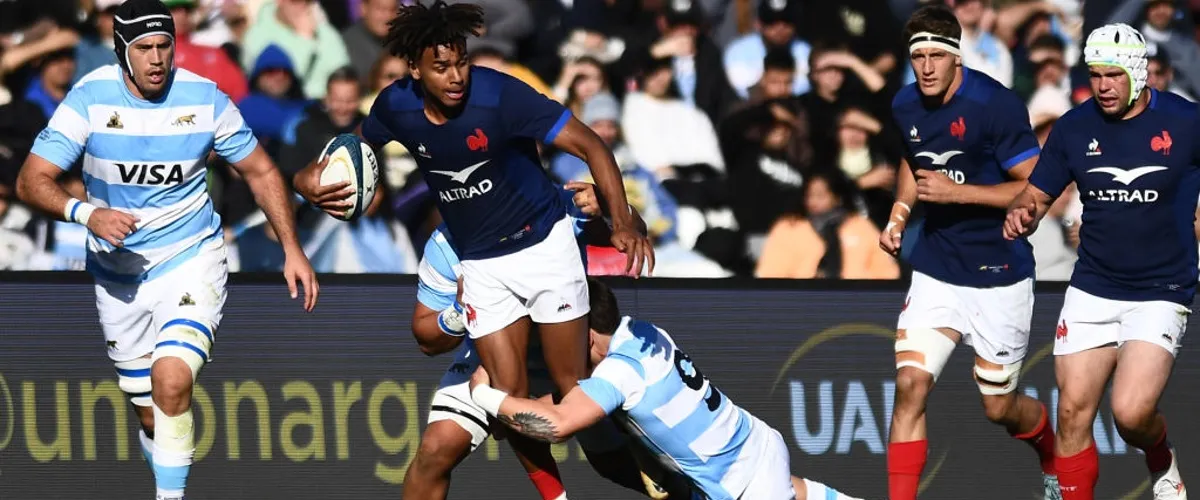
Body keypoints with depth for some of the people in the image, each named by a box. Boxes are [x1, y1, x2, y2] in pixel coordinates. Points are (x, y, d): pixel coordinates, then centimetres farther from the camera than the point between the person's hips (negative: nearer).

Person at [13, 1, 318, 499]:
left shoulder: (204, 98, -10)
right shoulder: (90, 97, -12)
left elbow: (260, 171, 4)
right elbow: (31, 181, -16)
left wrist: (292, 250, -1)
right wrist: (86, 213, -34)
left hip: (191, 261, -1)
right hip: (118, 270, 1)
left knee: (171, 378, -25)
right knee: (151, 415, 6)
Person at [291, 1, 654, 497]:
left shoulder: (499, 95, -25)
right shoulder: (396, 106, -12)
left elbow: (589, 145, -23)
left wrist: (622, 220, -37)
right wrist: (313, 177, -9)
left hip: (544, 243, -4)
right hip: (480, 264, 4)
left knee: (573, 386, -1)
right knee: (510, 395, -1)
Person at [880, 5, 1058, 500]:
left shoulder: (995, 104, -19)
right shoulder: (905, 106, 1)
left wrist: (956, 192, -24)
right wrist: (898, 215, 6)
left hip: (999, 273, -4)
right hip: (936, 269, 4)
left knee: (999, 408, 9)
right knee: (911, 385, -14)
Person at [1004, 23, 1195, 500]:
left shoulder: (1184, 122, -9)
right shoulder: (1074, 128, 1)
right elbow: (1036, 194, 8)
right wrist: (1022, 212, -15)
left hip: (1160, 294, -3)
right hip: (1092, 290, 3)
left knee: (1131, 413, -16)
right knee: (1073, 412, -3)